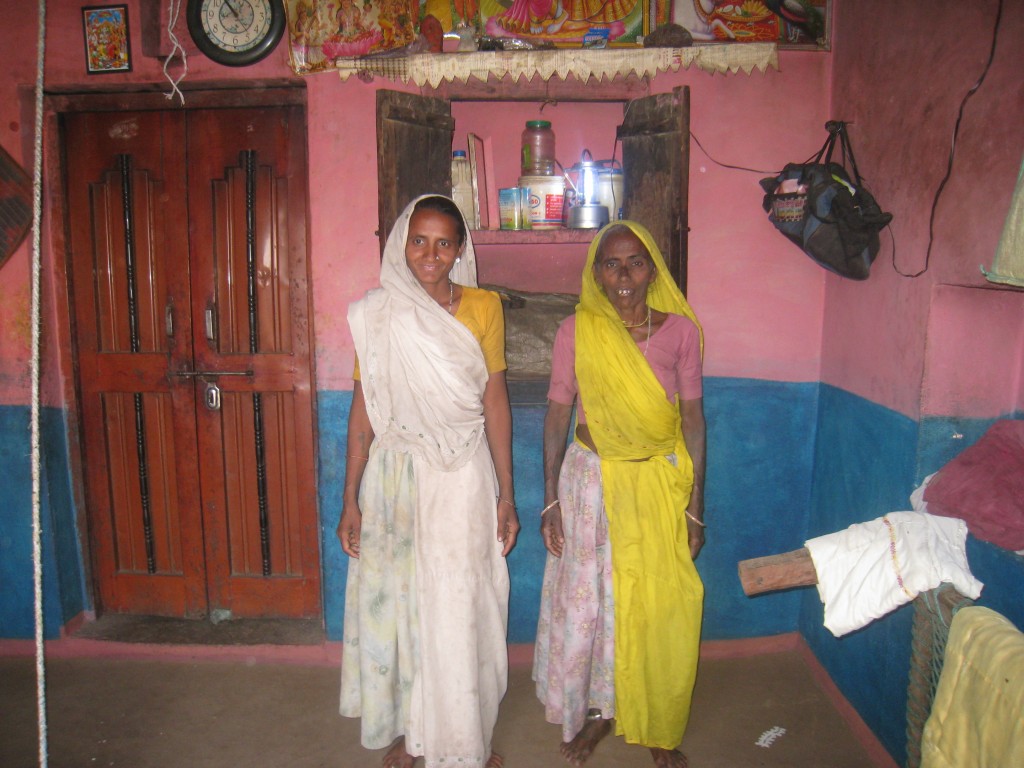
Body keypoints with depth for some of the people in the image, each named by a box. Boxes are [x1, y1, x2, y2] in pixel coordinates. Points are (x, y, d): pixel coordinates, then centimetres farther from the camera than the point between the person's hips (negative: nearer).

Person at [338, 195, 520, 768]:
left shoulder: (483, 308, -2)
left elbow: (496, 403, 1)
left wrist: (506, 495, 0)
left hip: (464, 476, 0)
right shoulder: (375, 315, -2)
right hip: (396, 475, 1)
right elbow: (364, 407, 1)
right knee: (399, 602, 11)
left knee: (463, 608, 8)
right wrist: (350, 499, 0)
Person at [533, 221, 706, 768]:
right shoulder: (575, 331, -6)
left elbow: (693, 420, 0)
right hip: (591, 479, 0)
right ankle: (596, 711, 36)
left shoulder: (681, 330, -5)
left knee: (662, 609, 8)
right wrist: (550, 500, -1)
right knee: (586, 600, 9)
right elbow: (557, 415, -1)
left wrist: (695, 507, 0)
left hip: (661, 483, 1)